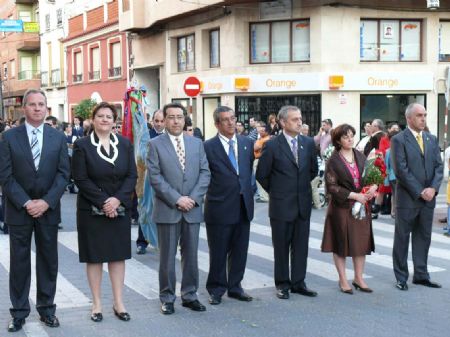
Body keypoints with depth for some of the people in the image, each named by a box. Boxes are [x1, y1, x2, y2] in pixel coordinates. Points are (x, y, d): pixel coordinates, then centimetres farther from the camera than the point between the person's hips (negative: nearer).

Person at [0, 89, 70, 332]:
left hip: (48, 209, 2)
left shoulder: (58, 137, 4)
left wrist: (46, 202, -11)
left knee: (48, 261, 8)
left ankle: (46, 308, 20)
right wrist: (25, 203, -13)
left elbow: (63, 173, 0)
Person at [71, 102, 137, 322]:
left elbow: (132, 176, 2)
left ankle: (118, 303, 14)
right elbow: (80, 178, -8)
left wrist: (117, 199, -13)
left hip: (120, 209, 3)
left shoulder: (125, 144, 6)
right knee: (95, 256, 3)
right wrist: (102, 202, -15)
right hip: (91, 210, -3)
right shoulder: (82, 145, -3)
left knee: (118, 255, 6)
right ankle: (97, 304, 13)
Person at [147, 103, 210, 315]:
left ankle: (189, 295, 20)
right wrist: (176, 199, -14)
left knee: (191, 255, 9)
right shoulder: (155, 144, -2)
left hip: (193, 209, 3)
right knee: (167, 257, 4)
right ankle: (167, 298, 14)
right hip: (167, 210, -3)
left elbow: (205, 173, 4)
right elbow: (155, 177, -9)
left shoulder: (196, 143, 9)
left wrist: (194, 198, -9)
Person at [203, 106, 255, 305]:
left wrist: (248, 191, 10)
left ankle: (235, 287, 25)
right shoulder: (208, 147, -7)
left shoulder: (247, 143, 8)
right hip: (220, 207, -5)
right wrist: (213, 193, -7)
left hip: (243, 206, 5)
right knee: (218, 252, 5)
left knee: (240, 251, 12)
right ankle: (216, 289, 19)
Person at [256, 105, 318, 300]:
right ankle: (282, 284, 16)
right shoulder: (272, 145, -9)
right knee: (282, 246, 6)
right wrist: (276, 192, 4)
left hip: (303, 204, 4)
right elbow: (261, 175, -3)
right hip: (281, 205, -4)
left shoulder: (308, 143, 4)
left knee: (301, 245, 9)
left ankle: (298, 282, 19)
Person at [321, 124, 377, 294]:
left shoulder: (360, 157, 8)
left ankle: (359, 278, 19)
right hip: (342, 207, -5)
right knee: (342, 242, 2)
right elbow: (331, 187, -12)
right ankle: (343, 280, 14)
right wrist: (354, 195, -17)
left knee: (361, 241, 7)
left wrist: (373, 186, -10)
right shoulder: (333, 161, -8)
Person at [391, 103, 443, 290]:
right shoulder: (399, 140, -7)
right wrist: (420, 192, -14)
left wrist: (433, 188, -9)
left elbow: (438, 166, 7)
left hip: (428, 197, 5)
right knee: (402, 238, 4)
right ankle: (401, 278, 12)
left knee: (423, 237, 10)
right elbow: (401, 170, -13)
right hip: (407, 198, -5)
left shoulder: (432, 139, 11)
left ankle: (421, 275, 19)